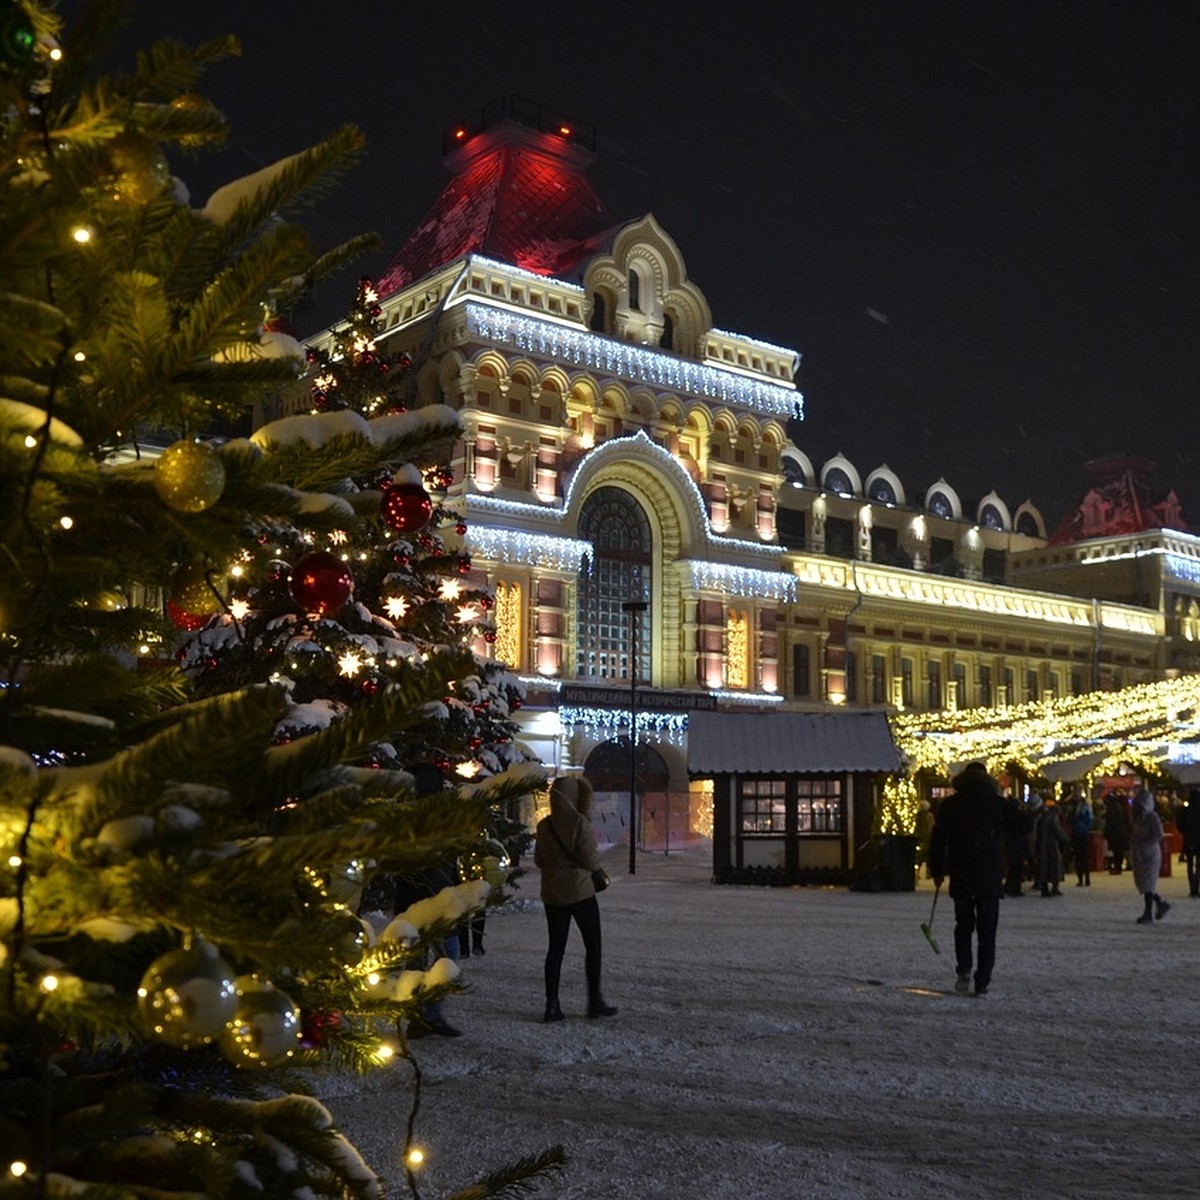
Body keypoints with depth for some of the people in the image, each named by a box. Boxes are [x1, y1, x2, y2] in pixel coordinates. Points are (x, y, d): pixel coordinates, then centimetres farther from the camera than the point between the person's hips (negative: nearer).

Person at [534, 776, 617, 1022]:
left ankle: (552, 1004, 7)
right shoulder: (579, 822, -15)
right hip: (580, 892, -5)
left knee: (555, 948, 9)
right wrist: (597, 866, 6)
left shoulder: (544, 826, 1)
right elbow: (591, 860, -16)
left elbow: (538, 860, 10)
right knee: (593, 946, 8)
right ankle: (595, 1001, 12)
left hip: (552, 894, 5)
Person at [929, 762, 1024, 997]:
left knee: (963, 925, 17)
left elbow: (937, 840, 3)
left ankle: (964, 970, 1)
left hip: (960, 877, 1)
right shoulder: (997, 804, -3)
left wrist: (937, 871, 11)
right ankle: (982, 983, 3)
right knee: (987, 931, 7)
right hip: (990, 878, -1)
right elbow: (1019, 827, 7)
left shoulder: (949, 805, 1)